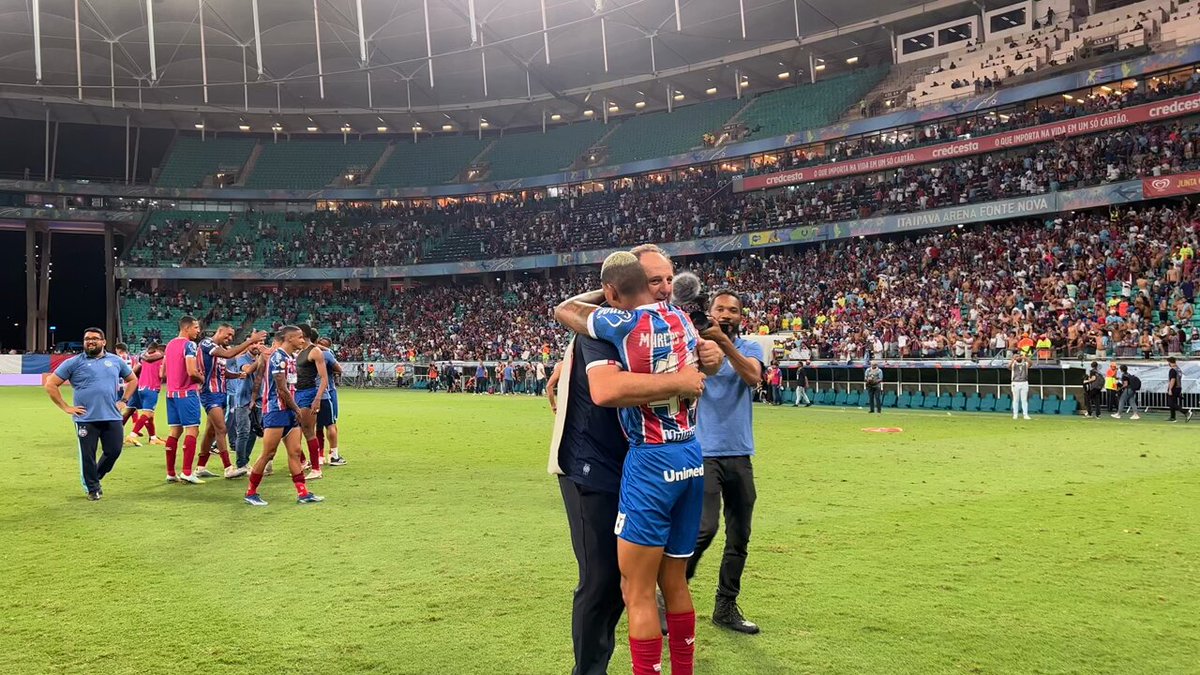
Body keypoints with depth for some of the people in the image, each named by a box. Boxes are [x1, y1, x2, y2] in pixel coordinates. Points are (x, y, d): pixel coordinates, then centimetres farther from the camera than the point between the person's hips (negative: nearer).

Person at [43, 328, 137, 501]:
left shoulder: (115, 361, 11)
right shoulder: (74, 363, 1)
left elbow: (132, 379, 24)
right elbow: (50, 384, 1)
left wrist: (124, 401, 12)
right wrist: (66, 408, -3)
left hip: (112, 417, 3)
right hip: (86, 419, -3)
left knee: (114, 451, 3)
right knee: (88, 456, 2)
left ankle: (95, 478, 30)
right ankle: (92, 489, 19)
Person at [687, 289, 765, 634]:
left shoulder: (750, 348, 7)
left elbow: (753, 377, -15)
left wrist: (724, 342, -28)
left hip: (740, 455, 4)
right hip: (704, 453, -4)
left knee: (739, 537, 9)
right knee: (704, 528, -17)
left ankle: (726, 607, 23)